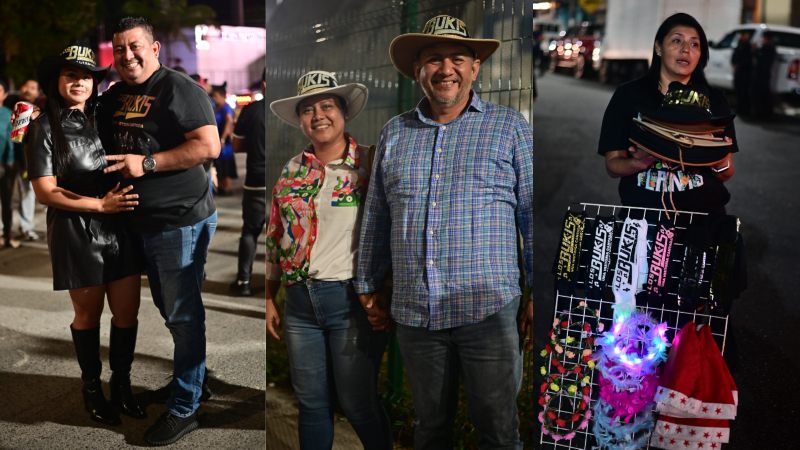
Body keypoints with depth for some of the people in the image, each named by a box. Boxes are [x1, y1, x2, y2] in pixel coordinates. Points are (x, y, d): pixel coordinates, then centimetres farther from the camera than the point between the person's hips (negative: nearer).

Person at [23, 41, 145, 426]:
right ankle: (92, 388, 29)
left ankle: (122, 384, 24)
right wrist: (100, 205, -15)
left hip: (121, 227, 4)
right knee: (88, 313, 10)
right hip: (77, 232, -3)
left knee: (127, 311, 6)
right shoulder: (45, 127, -3)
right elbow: (45, 192, -8)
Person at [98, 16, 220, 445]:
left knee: (182, 315, 0)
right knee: (166, 307, 20)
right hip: (141, 221, 8)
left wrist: (147, 163, -24)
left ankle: (184, 409, 12)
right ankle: (190, 374, 39)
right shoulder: (112, 97, 11)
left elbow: (209, 146, -22)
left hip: (181, 221, -8)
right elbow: (105, 148, 25)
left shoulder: (178, 89, -13)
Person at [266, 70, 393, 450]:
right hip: (299, 303, 5)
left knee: (357, 403, 4)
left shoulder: (370, 164, -3)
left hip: (351, 299, -4)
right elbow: (276, 239, 16)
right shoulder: (291, 171, 10)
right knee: (310, 401, 14)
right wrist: (269, 299, 14)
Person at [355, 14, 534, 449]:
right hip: (413, 313, 3)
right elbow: (375, 218, 15)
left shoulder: (509, 127, 3)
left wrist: (537, 295, -1)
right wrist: (368, 288, 15)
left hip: (489, 310, -2)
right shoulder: (394, 133, 11)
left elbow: (533, 213, 2)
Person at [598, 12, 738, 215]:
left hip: (702, 213, 2)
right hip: (642, 213, -2)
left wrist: (720, 164, -12)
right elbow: (612, 165, 2)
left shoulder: (715, 100, 8)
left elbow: (727, 173, 10)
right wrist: (638, 164, -17)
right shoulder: (628, 95, 2)